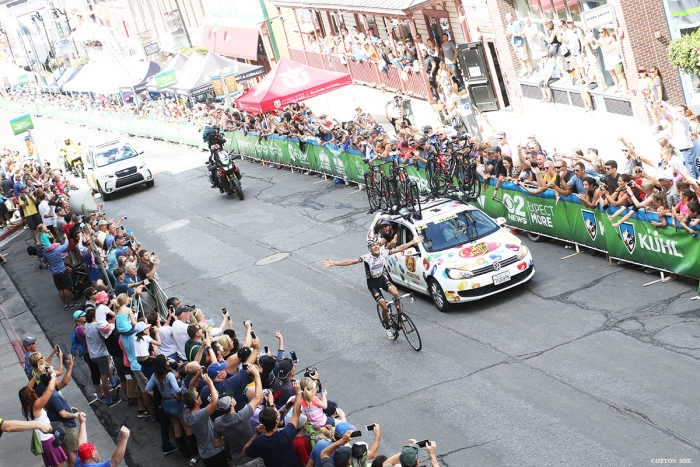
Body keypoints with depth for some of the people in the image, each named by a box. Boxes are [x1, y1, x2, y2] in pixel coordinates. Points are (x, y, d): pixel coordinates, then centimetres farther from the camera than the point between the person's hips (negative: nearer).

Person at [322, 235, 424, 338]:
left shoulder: (383, 253, -14)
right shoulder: (366, 258, -25)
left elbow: (399, 249, -8)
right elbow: (350, 262, -31)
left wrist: (413, 242, -8)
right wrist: (333, 263, -40)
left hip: (382, 279, 3)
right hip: (372, 283, -3)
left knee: (396, 293, -27)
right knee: (385, 307, -8)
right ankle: (387, 328, 18)